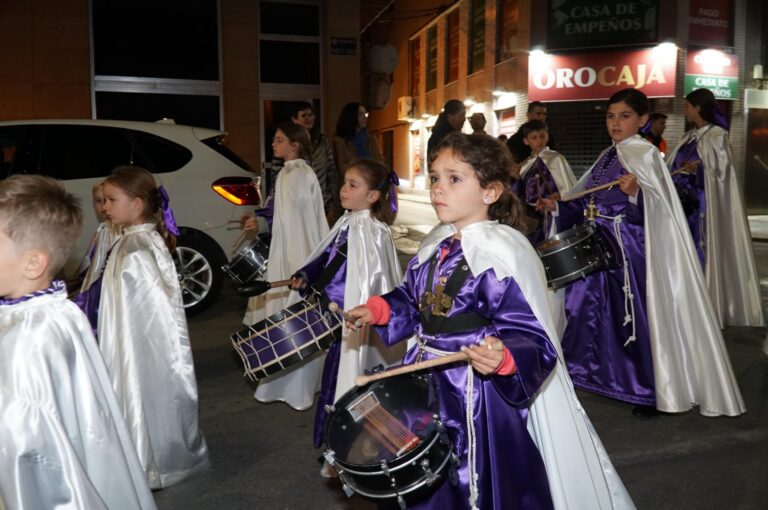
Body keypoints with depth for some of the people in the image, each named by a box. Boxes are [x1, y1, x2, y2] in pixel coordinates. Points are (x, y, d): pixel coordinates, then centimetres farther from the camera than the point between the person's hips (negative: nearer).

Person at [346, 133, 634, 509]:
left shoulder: (504, 253, -22)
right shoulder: (436, 244, 4)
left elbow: (529, 337, -25)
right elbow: (414, 300, 19)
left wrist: (503, 358, -43)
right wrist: (378, 310, 5)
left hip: (483, 395, -8)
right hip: (428, 384, 8)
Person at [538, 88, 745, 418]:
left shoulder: (645, 154, -10)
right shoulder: (608, 156, 13)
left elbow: (654, 209, -20)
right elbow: (589, 202, 18)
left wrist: (635, 193, -38)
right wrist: (558, 206, 6)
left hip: (632, 252, -8)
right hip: (601, 249, 8)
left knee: (636, 316, -1)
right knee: (592, 310, 13)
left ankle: (651, 392, 16)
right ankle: (608, 376, 32)